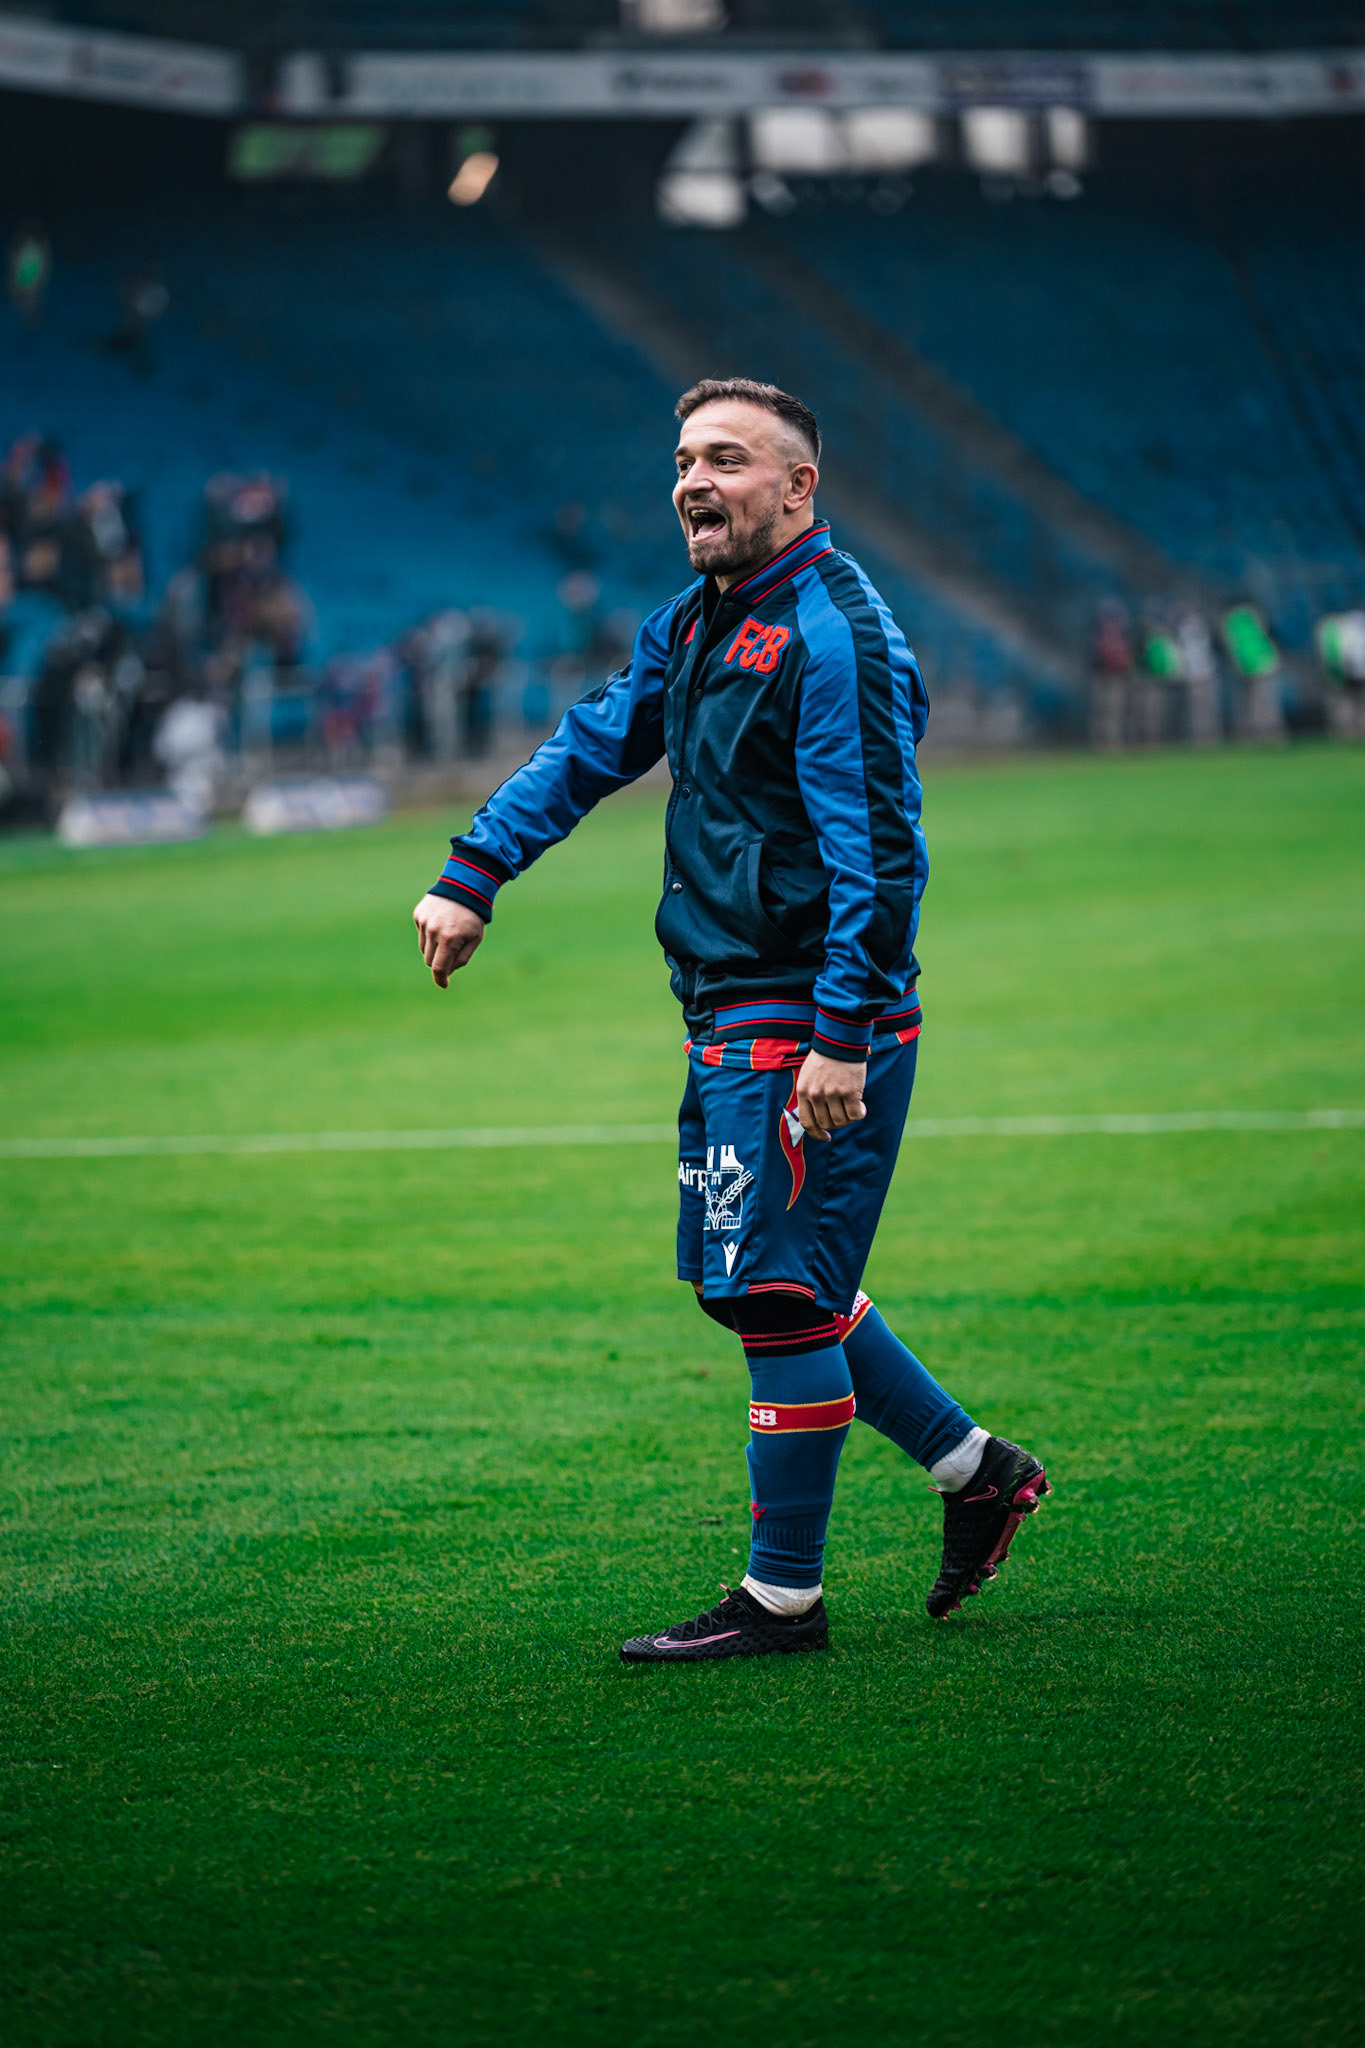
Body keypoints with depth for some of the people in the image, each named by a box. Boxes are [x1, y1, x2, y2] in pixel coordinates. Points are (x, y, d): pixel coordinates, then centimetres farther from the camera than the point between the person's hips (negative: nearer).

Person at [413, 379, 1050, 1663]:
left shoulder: (833, 634, -16)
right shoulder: (698, 621, 13)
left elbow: (878, 853, -20)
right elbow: (593, 745, 23)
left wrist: (845, 1040, -24)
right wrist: (473, 873, 14)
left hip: (809, 1027, -10)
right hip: (732, 1020, 10)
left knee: (774, 1294, -5)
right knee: (753, 1281, 16)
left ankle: (783, 1597, 4)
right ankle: (974, 1470, 27)